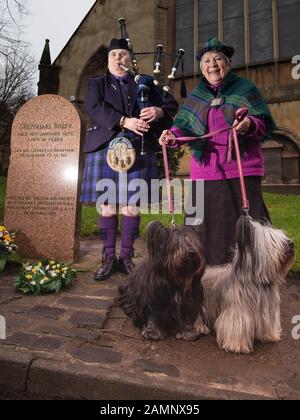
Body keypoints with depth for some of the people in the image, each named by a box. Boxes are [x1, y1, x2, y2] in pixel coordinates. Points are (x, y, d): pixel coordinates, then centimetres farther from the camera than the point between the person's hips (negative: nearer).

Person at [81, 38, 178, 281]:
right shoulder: (97, 83, 19)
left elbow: (171, 104, 13)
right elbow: (93, 108, -2)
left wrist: (158, 111, -12)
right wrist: (124, 121, -17)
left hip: (138, 149, 1)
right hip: (105, 148, 0)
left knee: (131, 206, -2)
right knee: (107, 205, -3)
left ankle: (126, 257, 8)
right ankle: (109, 258, 7)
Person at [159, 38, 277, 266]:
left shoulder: (244, 88, 8)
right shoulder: (196, 96, 17)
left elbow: (265, 123, 2)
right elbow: (184, 127, 10)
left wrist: (250, 124, -21)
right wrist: (173, 135, -13)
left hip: (242, 170, -2)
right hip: (206, 172, 2)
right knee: (211, 225, 3)